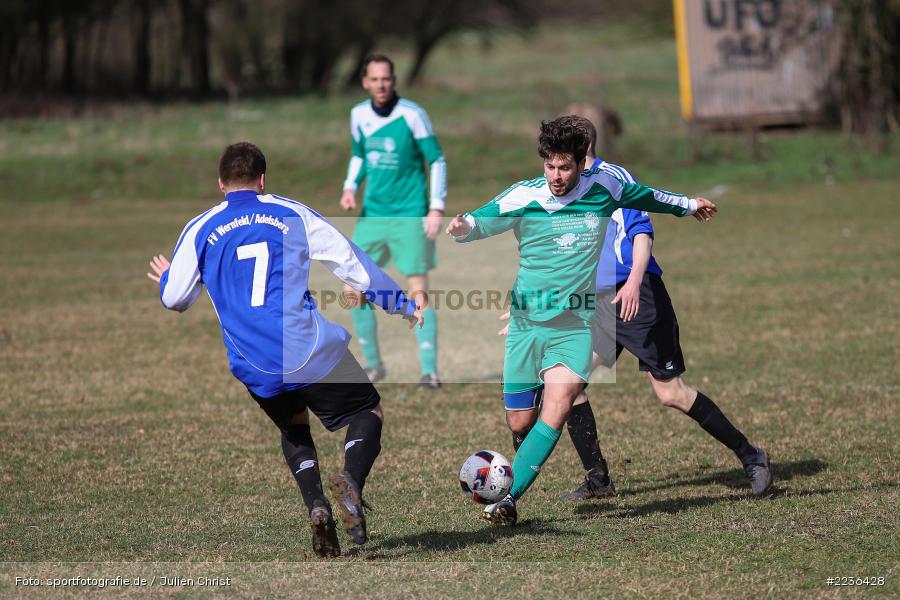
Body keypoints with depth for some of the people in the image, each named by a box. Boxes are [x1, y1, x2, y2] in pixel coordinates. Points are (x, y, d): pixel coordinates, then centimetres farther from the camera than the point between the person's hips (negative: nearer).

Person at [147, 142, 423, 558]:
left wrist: (166, 277, 36)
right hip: (313, 352, -2)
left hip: (253, 368, 2)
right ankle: (351, 480, -16)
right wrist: (404, 305, 18)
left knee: (294, 427, 29)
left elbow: (175, 299, 12)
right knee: (369, 413, 16)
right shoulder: (293, 214, 8)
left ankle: (315, 505, 4)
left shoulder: (199, 230, 8)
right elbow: (353, 265, 7)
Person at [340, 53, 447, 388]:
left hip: (410, 216, -5)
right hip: (372, 215, 5)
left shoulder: (412, 115, -11)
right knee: (355, 291, 2)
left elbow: (437, 160, -6)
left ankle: (430, 370, -4)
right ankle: (373, 365, 17)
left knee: (418, 290, -8)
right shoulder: (359, 115, 4)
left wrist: (437, 208, -13)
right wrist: (350, 187, 3)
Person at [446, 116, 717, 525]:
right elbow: (477, 222, -7)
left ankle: (507, 500, -21)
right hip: (526, 323, 0)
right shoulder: (523, 197, -6)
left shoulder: (602, 189, 0)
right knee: (519, 423, 1)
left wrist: (686, 205, 37)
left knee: (556, 413, -21)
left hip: (576, 326, 0)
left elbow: (644, 196, 20)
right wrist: (461, 227, -33)